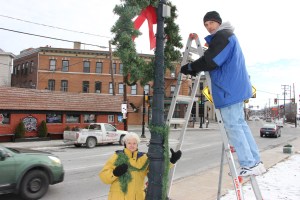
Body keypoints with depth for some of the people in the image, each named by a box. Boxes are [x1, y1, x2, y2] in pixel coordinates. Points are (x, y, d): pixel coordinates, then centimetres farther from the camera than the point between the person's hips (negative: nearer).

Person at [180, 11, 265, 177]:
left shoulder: (221, 36, -10)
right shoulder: (228, 36, 24)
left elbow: (209, 61, -20)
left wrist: (189, 68, -8)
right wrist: (195, 70, 16)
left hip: (229, 89, -11)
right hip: (235, 87, 11)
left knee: (232, 126, -6)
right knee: (239, 124, 14)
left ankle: (249, 165, 0)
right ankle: (255, 162, 19)